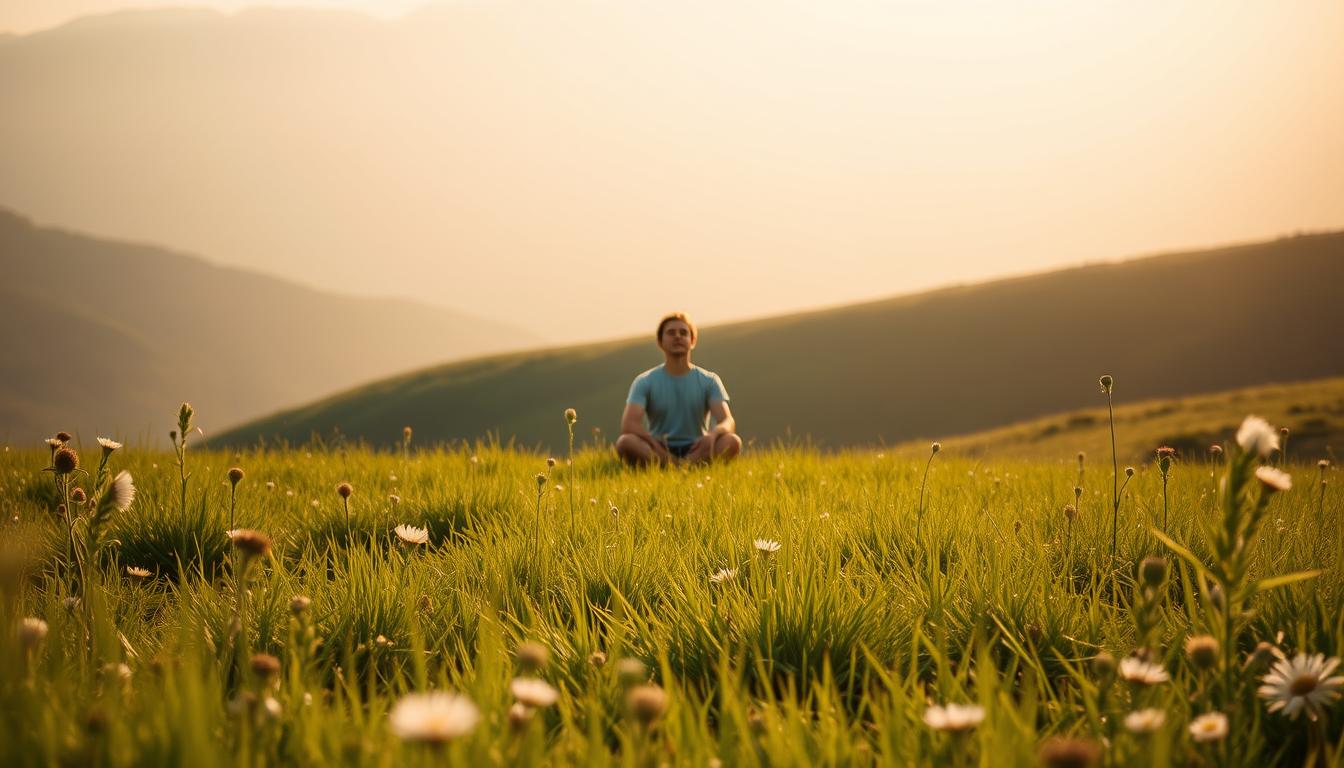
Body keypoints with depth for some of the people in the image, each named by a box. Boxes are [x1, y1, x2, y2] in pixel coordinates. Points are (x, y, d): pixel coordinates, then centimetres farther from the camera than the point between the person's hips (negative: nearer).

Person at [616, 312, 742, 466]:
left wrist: (713, 434, -33)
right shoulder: (644, 382, 3)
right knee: (625, 442, -32)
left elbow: (727, 422, -8)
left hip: (696, 452, 1)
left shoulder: (709, 381, 6)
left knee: (733, 441, -30)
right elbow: (628, 424, -11)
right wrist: (654, 442, -31)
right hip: (658, 452, -1)